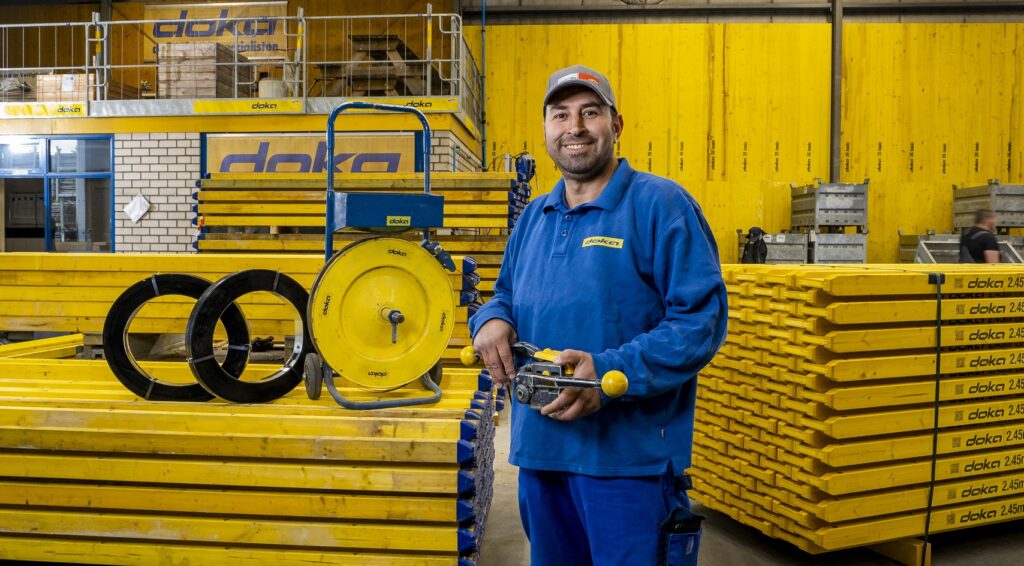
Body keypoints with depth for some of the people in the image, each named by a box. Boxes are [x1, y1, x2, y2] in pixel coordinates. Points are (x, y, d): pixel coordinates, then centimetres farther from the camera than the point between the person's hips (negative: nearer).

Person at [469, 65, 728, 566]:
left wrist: (611, 373, -25)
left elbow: (703, 317, -14)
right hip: (539, 450, 7)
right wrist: (492, 321, -2)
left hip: (630, 457, -6)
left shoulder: (660, 204, -9)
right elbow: (508, 295, 23)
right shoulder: (534, 216, 13)